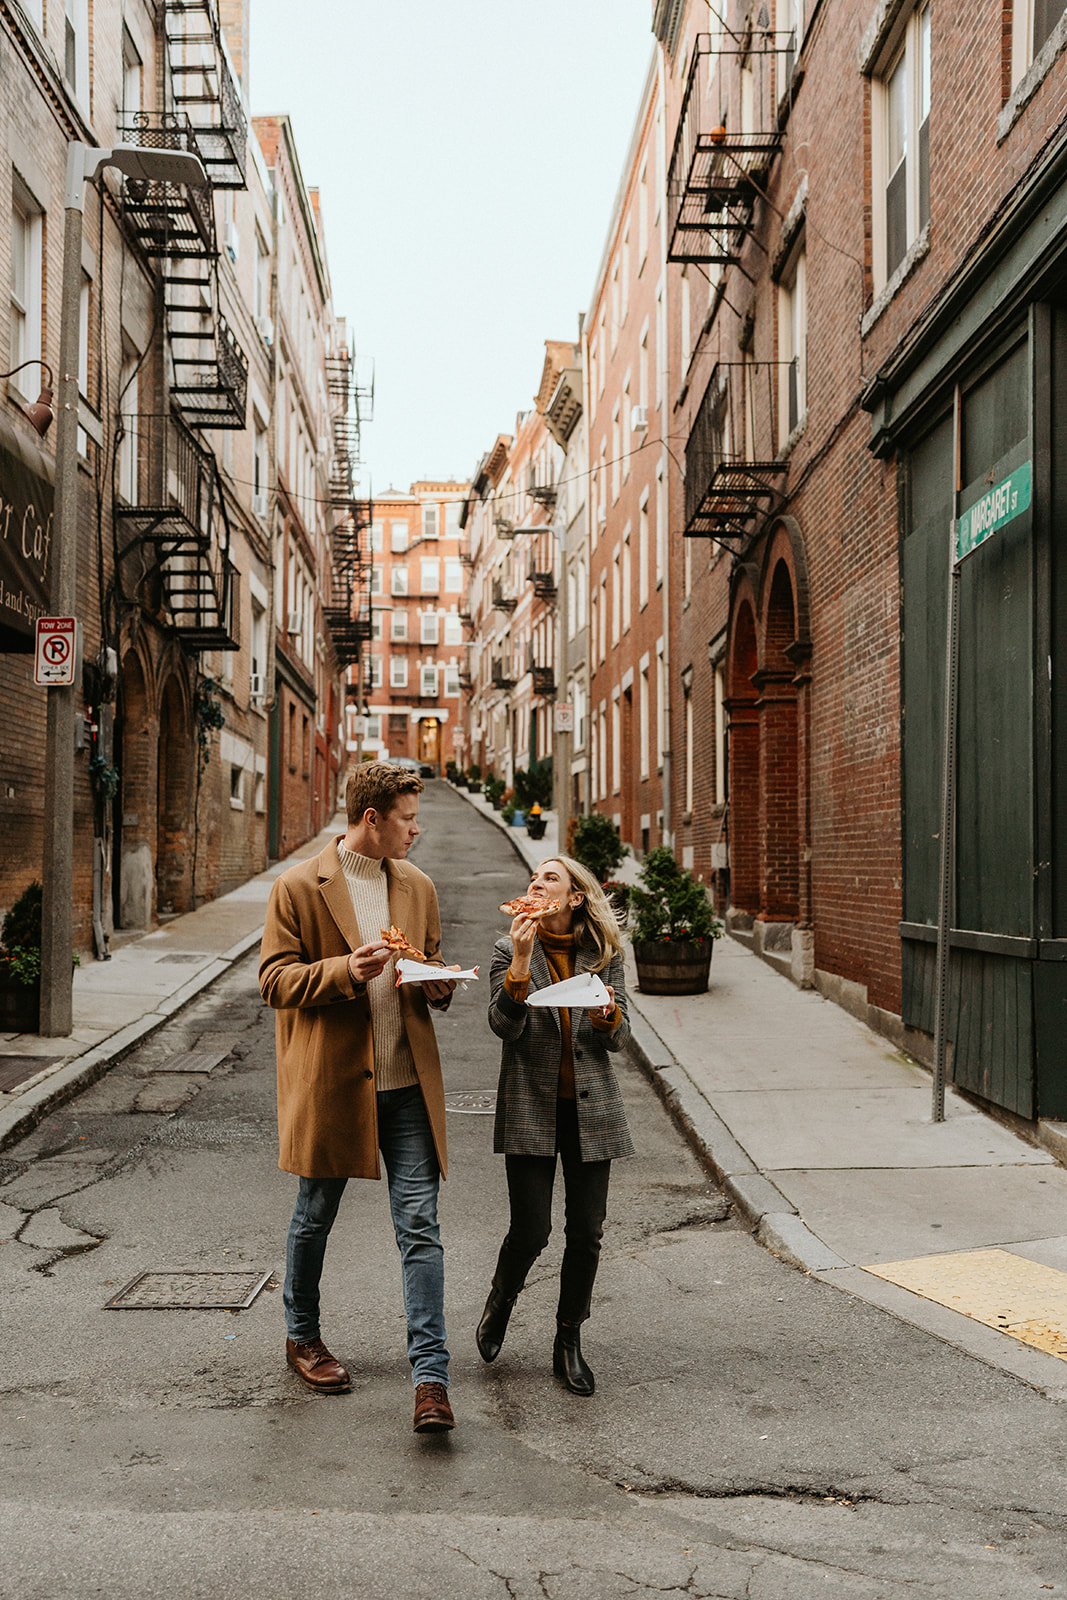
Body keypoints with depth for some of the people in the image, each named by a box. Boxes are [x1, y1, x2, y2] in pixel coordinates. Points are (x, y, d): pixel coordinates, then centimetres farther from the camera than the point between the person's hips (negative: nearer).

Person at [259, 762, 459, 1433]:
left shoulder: (418, 886, 10)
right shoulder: (299, 887, -5)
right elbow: (275, 979, -7)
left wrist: (439, 984, -2)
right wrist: (345, 970, -22)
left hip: (408, 1081, 3)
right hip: (331, 1079, -3)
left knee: (421, 1227, -3)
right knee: (314, 1220, 14)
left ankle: (431, 1377, 0)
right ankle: (303, 1338, 37)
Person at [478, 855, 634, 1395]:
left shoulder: (604, 953, 4)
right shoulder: (510, 950, 0)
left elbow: (619, 1038, 4)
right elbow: (504, 1025, -13)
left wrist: (606, 1013, -18)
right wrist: (521, 962, -24)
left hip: (590, 1107, 2)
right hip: (531, 1107, -2)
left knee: (586, 1233, 3)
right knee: (531, 1231, -4)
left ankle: (569, 1342, 22)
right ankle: (501, 1299, 29)